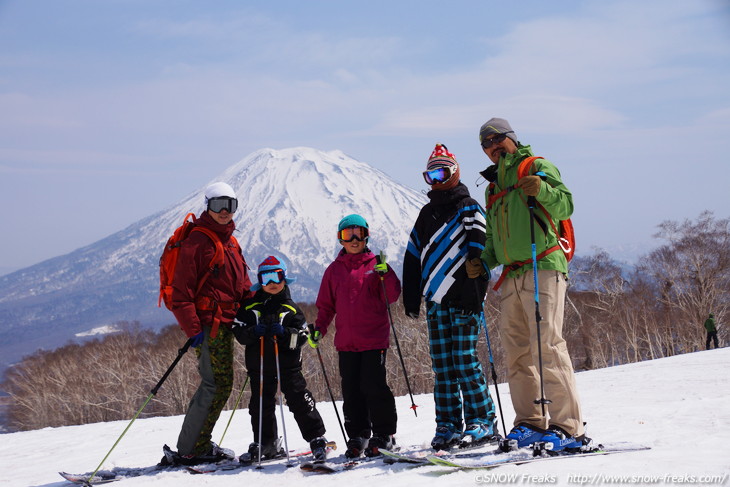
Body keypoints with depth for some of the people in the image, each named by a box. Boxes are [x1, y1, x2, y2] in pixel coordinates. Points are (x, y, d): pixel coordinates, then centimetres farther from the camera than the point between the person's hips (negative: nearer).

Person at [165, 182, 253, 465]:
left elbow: (243, 287, 24)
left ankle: (200, 445, 17)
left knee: (216, 384, 10)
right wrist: (192, 328, -20)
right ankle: (189, 450, -7)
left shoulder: (231, 243, 19)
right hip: (207, 323, -9)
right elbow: (181, 290, -14)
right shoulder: (196, 241, -9)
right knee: (218, 383, -11)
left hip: (224, 324, 9)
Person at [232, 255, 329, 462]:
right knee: (260, 405, 8)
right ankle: (266, 443, 21)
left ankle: (316, 439, 1)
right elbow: (238, 331, 1)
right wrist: (254, 332, -18)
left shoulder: (291, 308, 5)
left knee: (299, 400, -5)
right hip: (259, 365, 2)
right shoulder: (250, 306, 7)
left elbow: (302, 336, -1)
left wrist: (284, 333, -18)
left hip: (287, 363, -2)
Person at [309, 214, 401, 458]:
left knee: (374, 387, -7)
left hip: (374, 339, -3)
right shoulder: (334, 270, 13)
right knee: (351, 391, 5)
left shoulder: (376, 265, 5)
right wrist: (319, 328, 3)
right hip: (346, 342, 3)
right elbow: (326, 305, 17)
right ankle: (357, 436, 15)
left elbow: (391, 296, -3)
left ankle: (383, 435, 4)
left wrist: (385, 273, -19)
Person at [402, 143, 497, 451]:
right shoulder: (427, 214, 21)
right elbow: (413, 258, 23)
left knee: (465, 362, -9)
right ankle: (448, 425, 9)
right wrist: (411, 297, 15)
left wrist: (474, 296, -18)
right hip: (436, 303, 6)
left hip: (463, 301, -6)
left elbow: (480, 254, -9)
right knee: (442, 367, 5)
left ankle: (481, 422, -2)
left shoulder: (468, 209, 0)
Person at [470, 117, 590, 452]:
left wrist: (543, 190, -26)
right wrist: (484, 262, 12)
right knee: (516, 354, 5)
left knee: (547, 348, -15)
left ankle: (568, 428, -15)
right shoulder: (493, 187, 25)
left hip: (543, 269, -8)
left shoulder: (537, 167, 4)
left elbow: (565, 206, -8)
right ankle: (531, 424, 12)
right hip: (511, 277, 8)